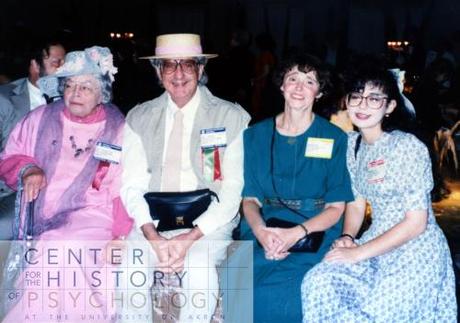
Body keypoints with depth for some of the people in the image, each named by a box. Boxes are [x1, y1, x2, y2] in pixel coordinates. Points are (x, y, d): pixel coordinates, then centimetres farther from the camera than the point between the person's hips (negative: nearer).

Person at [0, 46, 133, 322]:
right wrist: (27, 169, -3)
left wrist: (119, 237, -8)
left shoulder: (119, 130, 7)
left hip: (91, 216, -3)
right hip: (40, 217, 3)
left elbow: (126, 189, 4)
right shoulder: (40, 119, 14)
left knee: (60, 247, -30)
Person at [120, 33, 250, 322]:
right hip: (153, 221, 2)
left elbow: (233, 190, -6)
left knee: (199, 270, -30)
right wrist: (153, 237, -16)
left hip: (207, 223, -2)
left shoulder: (232, 118, -2)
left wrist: (190, 238, -18)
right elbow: (132, 185, 2)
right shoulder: (139, 119, 7)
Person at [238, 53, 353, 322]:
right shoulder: (255, 136, 11)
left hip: (314, 234, -2)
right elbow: (250, 198, 7)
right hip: (263, 231, 2)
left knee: (289, 291, -29)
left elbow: (336, 207, 1)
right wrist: (261, 231, -16)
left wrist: (297, 233, -17)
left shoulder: (335, 139, 5)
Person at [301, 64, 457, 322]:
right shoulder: (353, 144, 6)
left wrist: (359, 253, -17)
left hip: (417, 252, -5)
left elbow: (416, 223, -16)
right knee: (318, 283, -18)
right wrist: (347, 238, -6)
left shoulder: (408, 147, -16)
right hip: (377, 245, 6)